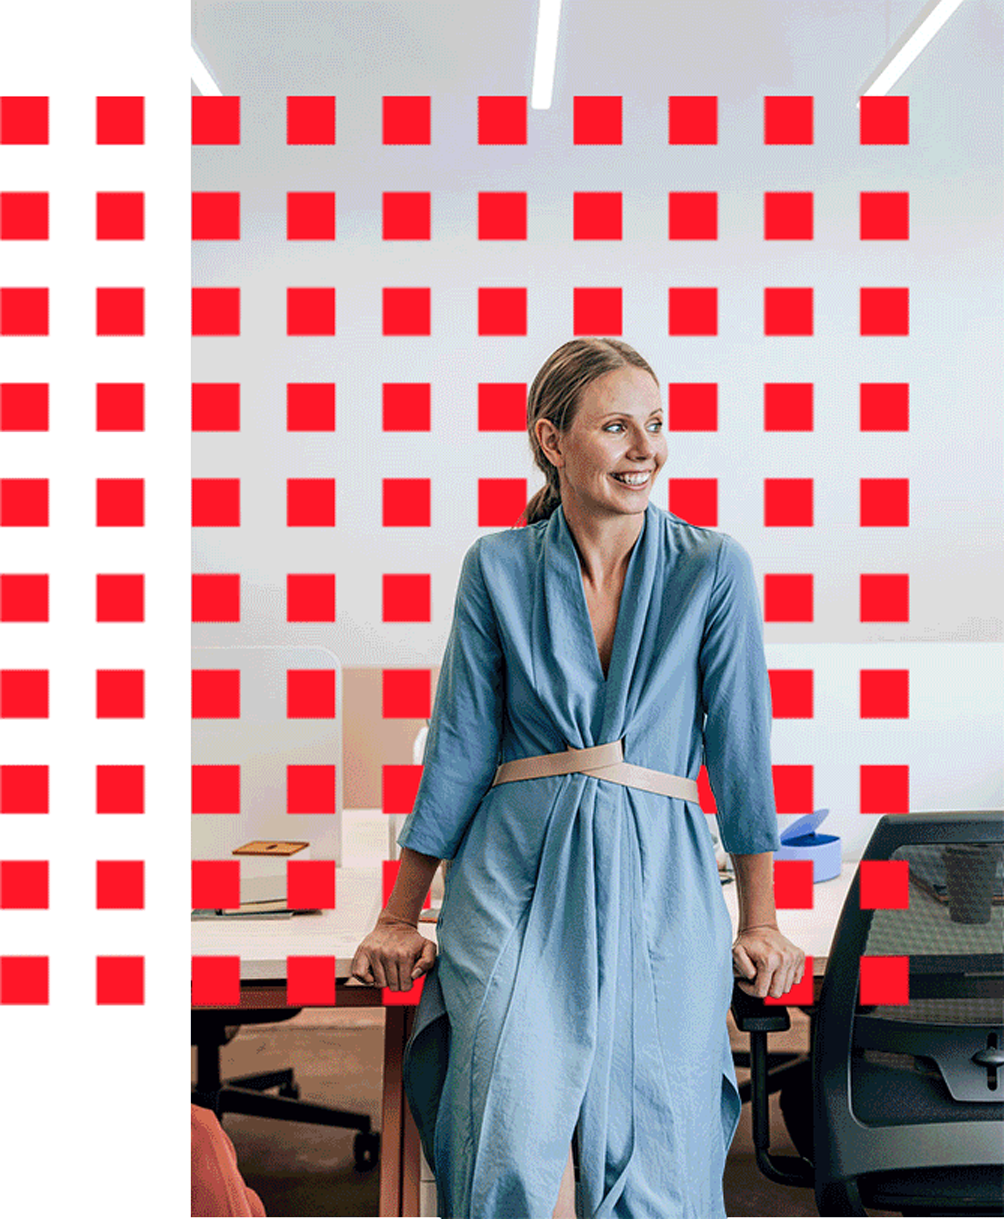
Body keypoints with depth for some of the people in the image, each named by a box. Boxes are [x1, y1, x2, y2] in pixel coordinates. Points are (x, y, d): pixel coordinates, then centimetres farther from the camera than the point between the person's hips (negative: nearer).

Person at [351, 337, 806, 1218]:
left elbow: (740, 746, 6)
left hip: (659, 884, 0)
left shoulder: (714, 568, 3)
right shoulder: (497, 566, 5)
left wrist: (760, 924, 7)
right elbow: (459, 748, 8)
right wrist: (399, 920, 9)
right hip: (515, 879, 0)